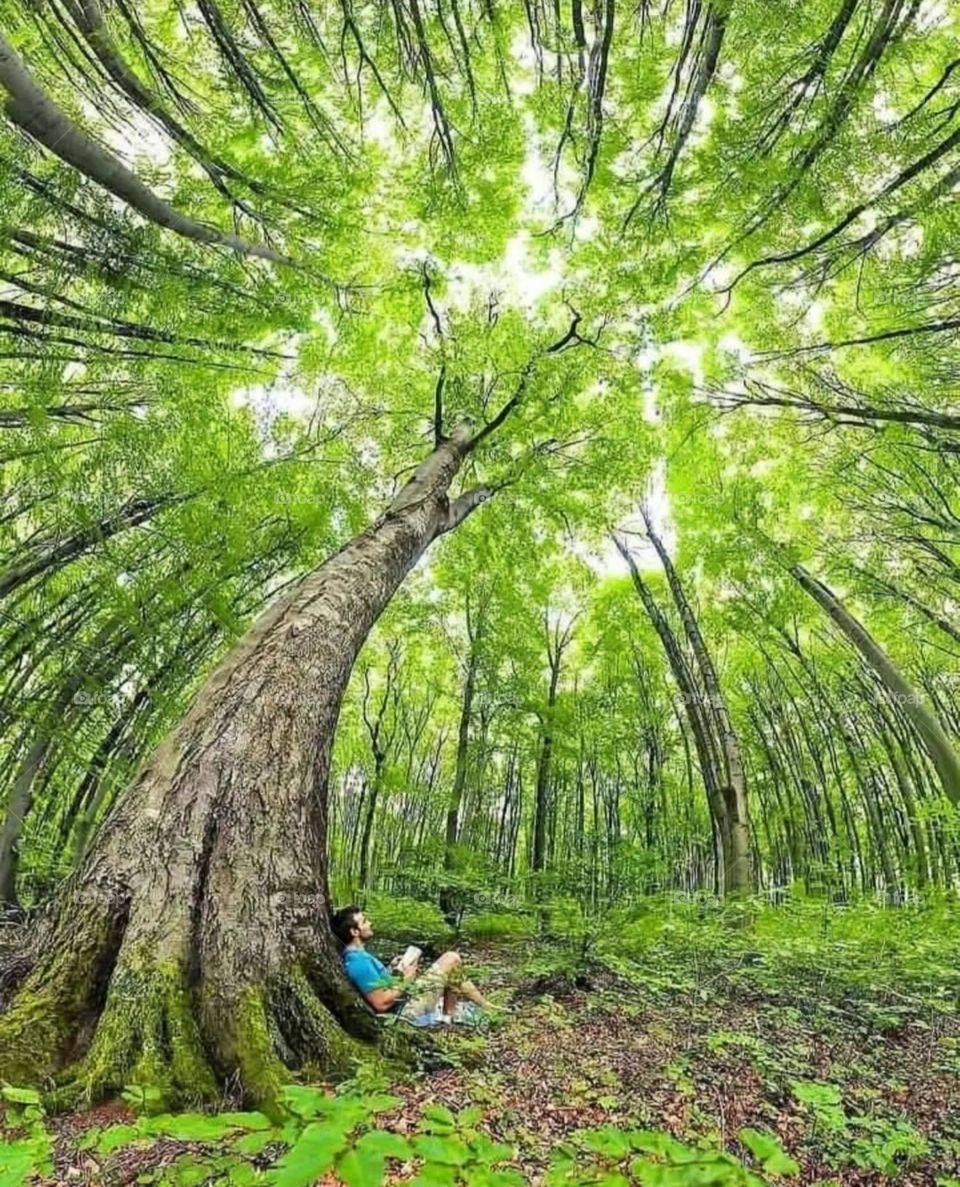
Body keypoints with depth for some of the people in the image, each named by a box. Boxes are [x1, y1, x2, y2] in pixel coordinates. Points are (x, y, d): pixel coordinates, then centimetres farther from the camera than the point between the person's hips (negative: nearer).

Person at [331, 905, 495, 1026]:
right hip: (409, 1007, -10)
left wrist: (391, 969, 6)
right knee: (452, 959, -7)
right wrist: (407, 980, -16)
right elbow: (381, 1003, -27)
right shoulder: (359, 962, -25)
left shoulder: (356, 956, 7)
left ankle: (486, 1005, 22)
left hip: (406, 998, 10)